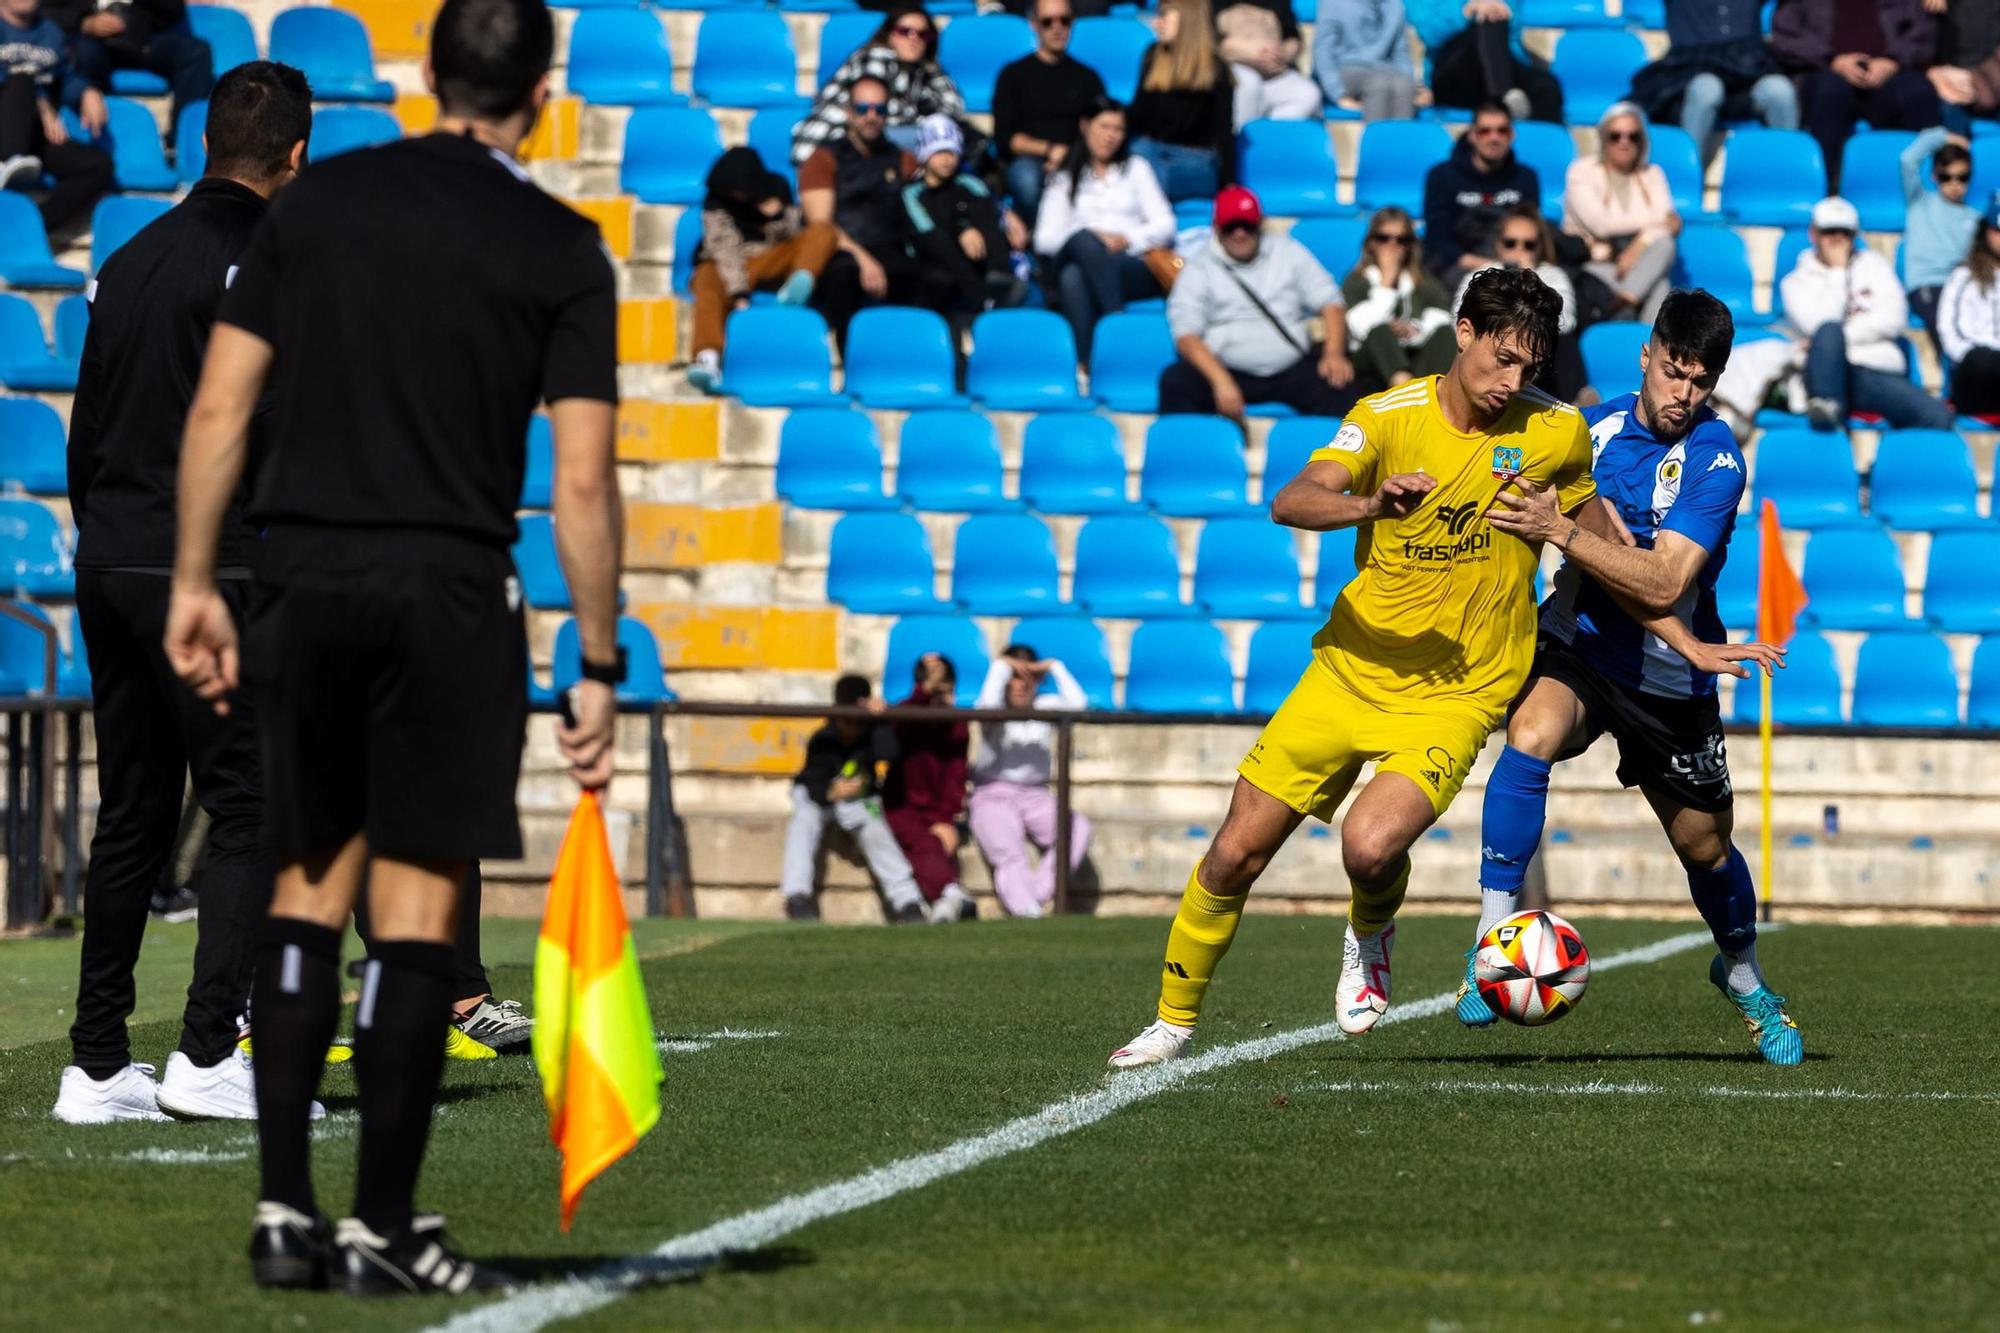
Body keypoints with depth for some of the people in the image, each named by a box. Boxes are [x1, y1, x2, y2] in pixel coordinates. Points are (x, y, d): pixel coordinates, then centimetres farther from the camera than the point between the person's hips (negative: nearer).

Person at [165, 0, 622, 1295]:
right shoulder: (561, 249, -1)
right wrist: (599, 667, 1)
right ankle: (383, 1225, 2)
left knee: (307, 892, 11)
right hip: (452, 594, -3)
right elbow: (583, 482, -5)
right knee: (416, 910, 1)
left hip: (309, 588, 3)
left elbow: (219, 405, 4)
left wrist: (196, 583, 10)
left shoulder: (321, 200, 6)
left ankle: (284, 1210, 7)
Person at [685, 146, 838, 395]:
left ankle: (797, 286, -45)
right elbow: (726, 251, -23)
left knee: (824, 231, -17)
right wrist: (740, 296, -35)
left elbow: (794, 238, 2)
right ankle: (708, 359, -63)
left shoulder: (776, 189, 0)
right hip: (726, 268, -4)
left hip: (772, 261, 4)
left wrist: (777, 215, -19)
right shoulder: (716, 203, -13)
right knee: (709, 288, -41)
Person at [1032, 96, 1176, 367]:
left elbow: (1165, 225, 12)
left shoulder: (1136, 168, 26)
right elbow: (1044, 239, 11)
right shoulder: (1064, 179, 26)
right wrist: (1094, 240, -9)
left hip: (1136, 268, -1)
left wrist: (1126, 240, -9)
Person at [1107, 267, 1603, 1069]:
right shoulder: (1389, 417, -10)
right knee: (1237, 852, 1)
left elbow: (1591, 526, 16)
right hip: (1352, 666, 1)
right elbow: (1290, 504, -26)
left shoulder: (1556, 434, -6)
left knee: (1371, 846, -27)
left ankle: (1370, 939, 9)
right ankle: (1175, 1020, 23)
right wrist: (1369, 505, -44)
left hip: (1457, 694, -1)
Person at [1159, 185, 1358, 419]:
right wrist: (1221, 381, -24)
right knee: (1176, 382, -30)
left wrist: (1334, 354, -10)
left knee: (1339, 382, -28)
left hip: (1292, 371, 1)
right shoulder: (1199, 270, 5)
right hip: (1227, 371, -1)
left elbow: (1329, 303, 10)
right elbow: (1186, 335, -7)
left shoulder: (1289, 253, 12)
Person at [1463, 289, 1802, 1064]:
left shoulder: (1715, 461, -14)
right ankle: (1492, 938, -30)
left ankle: (1743, 978, 42)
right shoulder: (1598, 425, -1)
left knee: (1706, 847, 11)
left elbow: (1662, 582, -23)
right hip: (1577, 643, 1)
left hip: (1669, 680, -1)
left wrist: (1561, 532, -33)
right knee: (1532, 737, -32)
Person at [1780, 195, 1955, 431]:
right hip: (1832, 374, -2)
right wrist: (1838, 271, 3)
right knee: (1829, 332, -39)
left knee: (1938, 417, -28)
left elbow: (1894, 318, 7)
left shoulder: (1872, 264, 22)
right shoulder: (1797, 282, 16)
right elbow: (1820, 324, -5)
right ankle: (1827, 409, -48)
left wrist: (1844, 335, -4)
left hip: (1880, 372, 2)